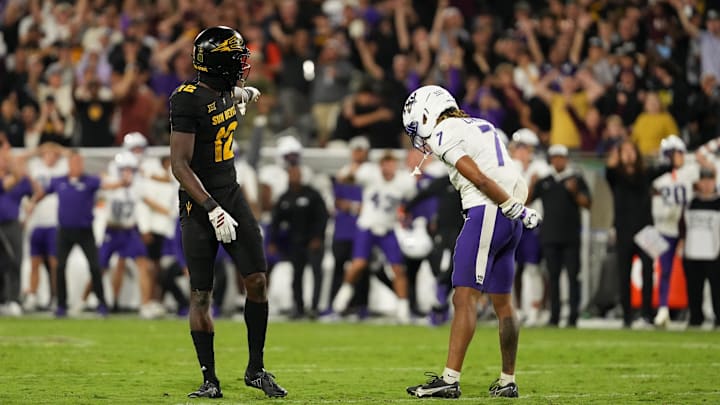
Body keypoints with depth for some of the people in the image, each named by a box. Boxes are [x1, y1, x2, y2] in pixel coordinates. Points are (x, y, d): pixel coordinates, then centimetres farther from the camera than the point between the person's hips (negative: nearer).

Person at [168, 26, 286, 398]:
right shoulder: (188, 99, -18)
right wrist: (212, 209, -25)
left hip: (231, 196, 7)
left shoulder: (227, 92, 5)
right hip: (199, 204, -7)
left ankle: (256, 369, 11)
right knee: (200, 295, -1)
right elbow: (179, 165, -20)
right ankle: (209, 380, 5)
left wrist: (247, 95, 58)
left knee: (257, 280, 0)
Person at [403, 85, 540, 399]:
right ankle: (508, 382, 21)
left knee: (465, 298, -11)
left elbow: (480, 179, -14)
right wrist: (518, 210, 11)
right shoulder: (480, 126, 23)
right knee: (502, 302, 15)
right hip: (509, 219, 9)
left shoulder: (444, 134, -5)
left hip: (486, 213, -9)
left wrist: (517, 210, -13)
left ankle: (450, 380, -16)